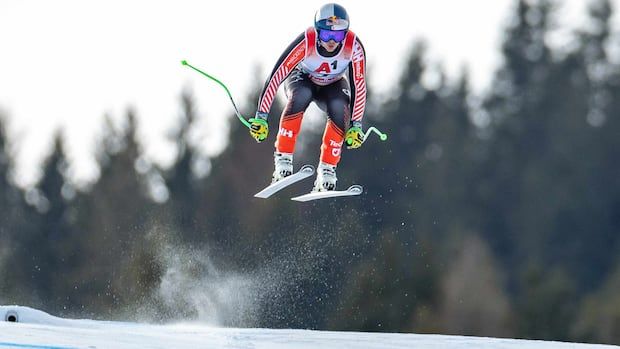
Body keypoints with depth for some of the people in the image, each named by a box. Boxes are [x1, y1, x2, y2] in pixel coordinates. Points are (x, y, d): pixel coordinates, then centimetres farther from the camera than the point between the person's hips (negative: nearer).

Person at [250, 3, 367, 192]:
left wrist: (356, 126, -28)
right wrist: (261, 117, -35)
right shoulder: (306, 42, -37)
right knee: (300, 96, -36)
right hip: (302, 79, -1)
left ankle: (327, 170, -21)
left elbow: (359, 85, -24)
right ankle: (283, 160, -30)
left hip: (333, 85, 1)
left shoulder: (354, 46, -31)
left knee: (340, 108, -31)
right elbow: (276, 76, -34)